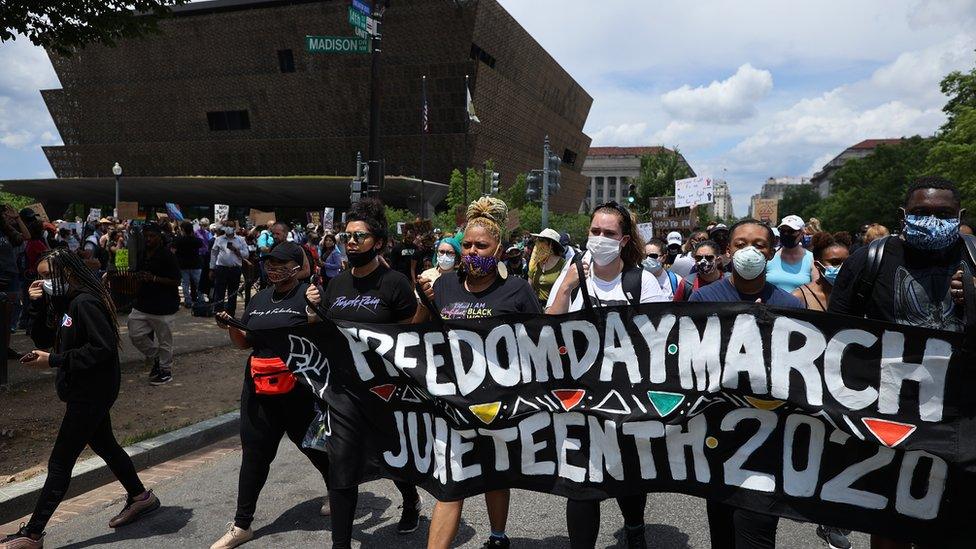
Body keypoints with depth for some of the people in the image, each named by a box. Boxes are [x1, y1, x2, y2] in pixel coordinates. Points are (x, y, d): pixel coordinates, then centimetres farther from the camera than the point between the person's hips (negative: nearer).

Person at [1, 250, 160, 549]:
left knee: (59, 463, -2)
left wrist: (53, 360, -23)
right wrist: (37, 305, -4)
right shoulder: (64, 302, 8)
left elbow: (104, 347, -26)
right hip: (86, 390, 10)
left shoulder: (85, 302, -21)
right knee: (104, 445, 22)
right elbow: (43, 338, 10)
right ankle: (140, 497, 37)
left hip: (91, 392, -10)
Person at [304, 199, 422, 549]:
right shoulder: (336, 284, 7)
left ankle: (412, 500, 50)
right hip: (343, 389, 4)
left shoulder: (394, 283, -9)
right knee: (341, 471, 3)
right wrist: (315, 309, -3)